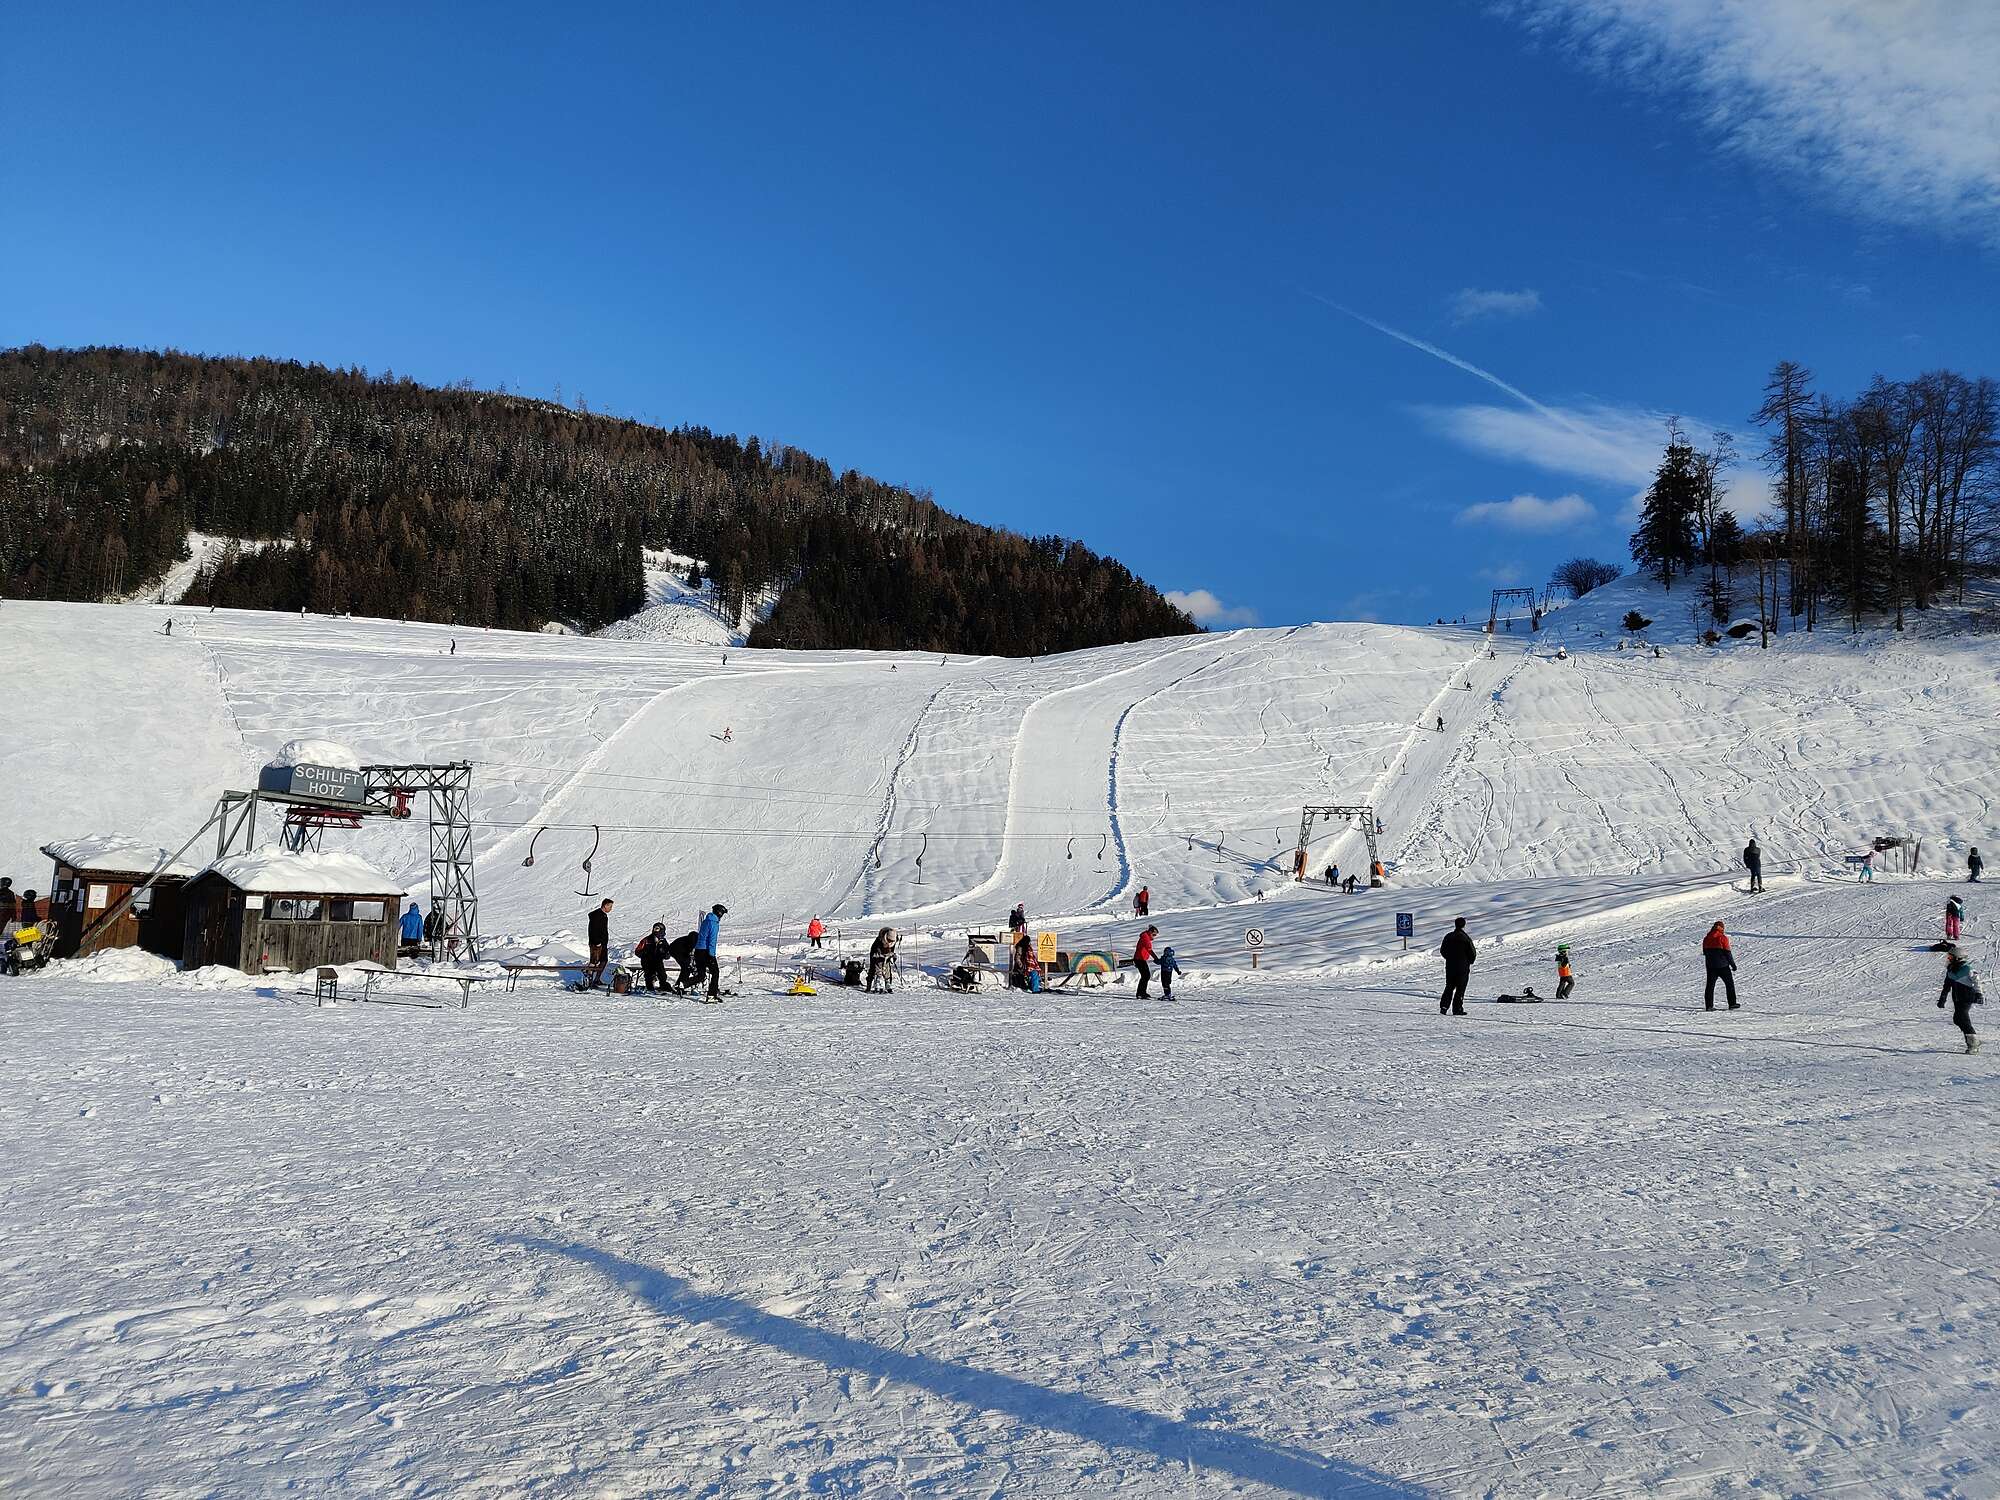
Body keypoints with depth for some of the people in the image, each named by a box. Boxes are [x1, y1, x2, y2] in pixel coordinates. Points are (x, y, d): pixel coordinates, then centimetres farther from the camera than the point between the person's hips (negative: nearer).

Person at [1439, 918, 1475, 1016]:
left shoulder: (1448, 936, 2)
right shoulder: (1466, 938, -11)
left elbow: (1442, 950, 10)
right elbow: (1472, 953, -6)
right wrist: (1470, 961, 13)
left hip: (1449, 966, 4)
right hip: (1463, 967, -4)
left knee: (1449, 987, 12)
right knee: (1460, 988, 2)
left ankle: (1444, 1006, 1)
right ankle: (1457, 1008, -1)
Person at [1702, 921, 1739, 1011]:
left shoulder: (1706, 939, 6)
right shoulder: (1723, 938, -10)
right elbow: (1727, 952, -10)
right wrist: (1733, 964, -2)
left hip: (1710, 965, 4)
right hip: (1722, 965, -4)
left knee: (1710, 985, 6)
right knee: (1729, 984, 10)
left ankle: (1709, 1005, 0)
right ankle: (1732, 1004, 10)